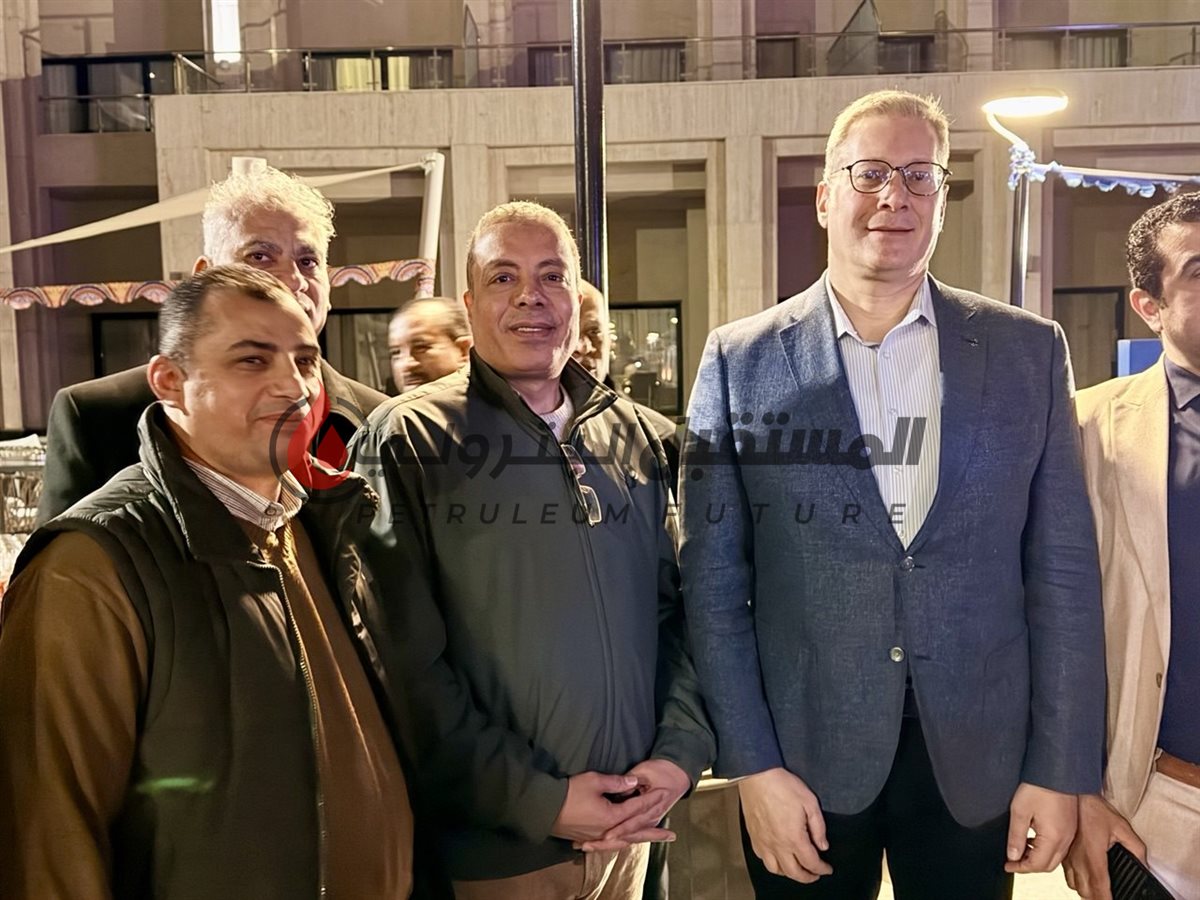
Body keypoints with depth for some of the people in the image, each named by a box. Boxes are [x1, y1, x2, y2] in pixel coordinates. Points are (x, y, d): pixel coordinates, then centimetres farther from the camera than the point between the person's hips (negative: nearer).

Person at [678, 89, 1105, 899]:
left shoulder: (1029, 352, 0)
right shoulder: (741, 361, -5)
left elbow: (1063, 569, 1)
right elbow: (713, 580, -5)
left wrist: (1062, 768, -1)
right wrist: (753, 764, -7)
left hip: (979, 759, 2)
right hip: (803, 756, -1)